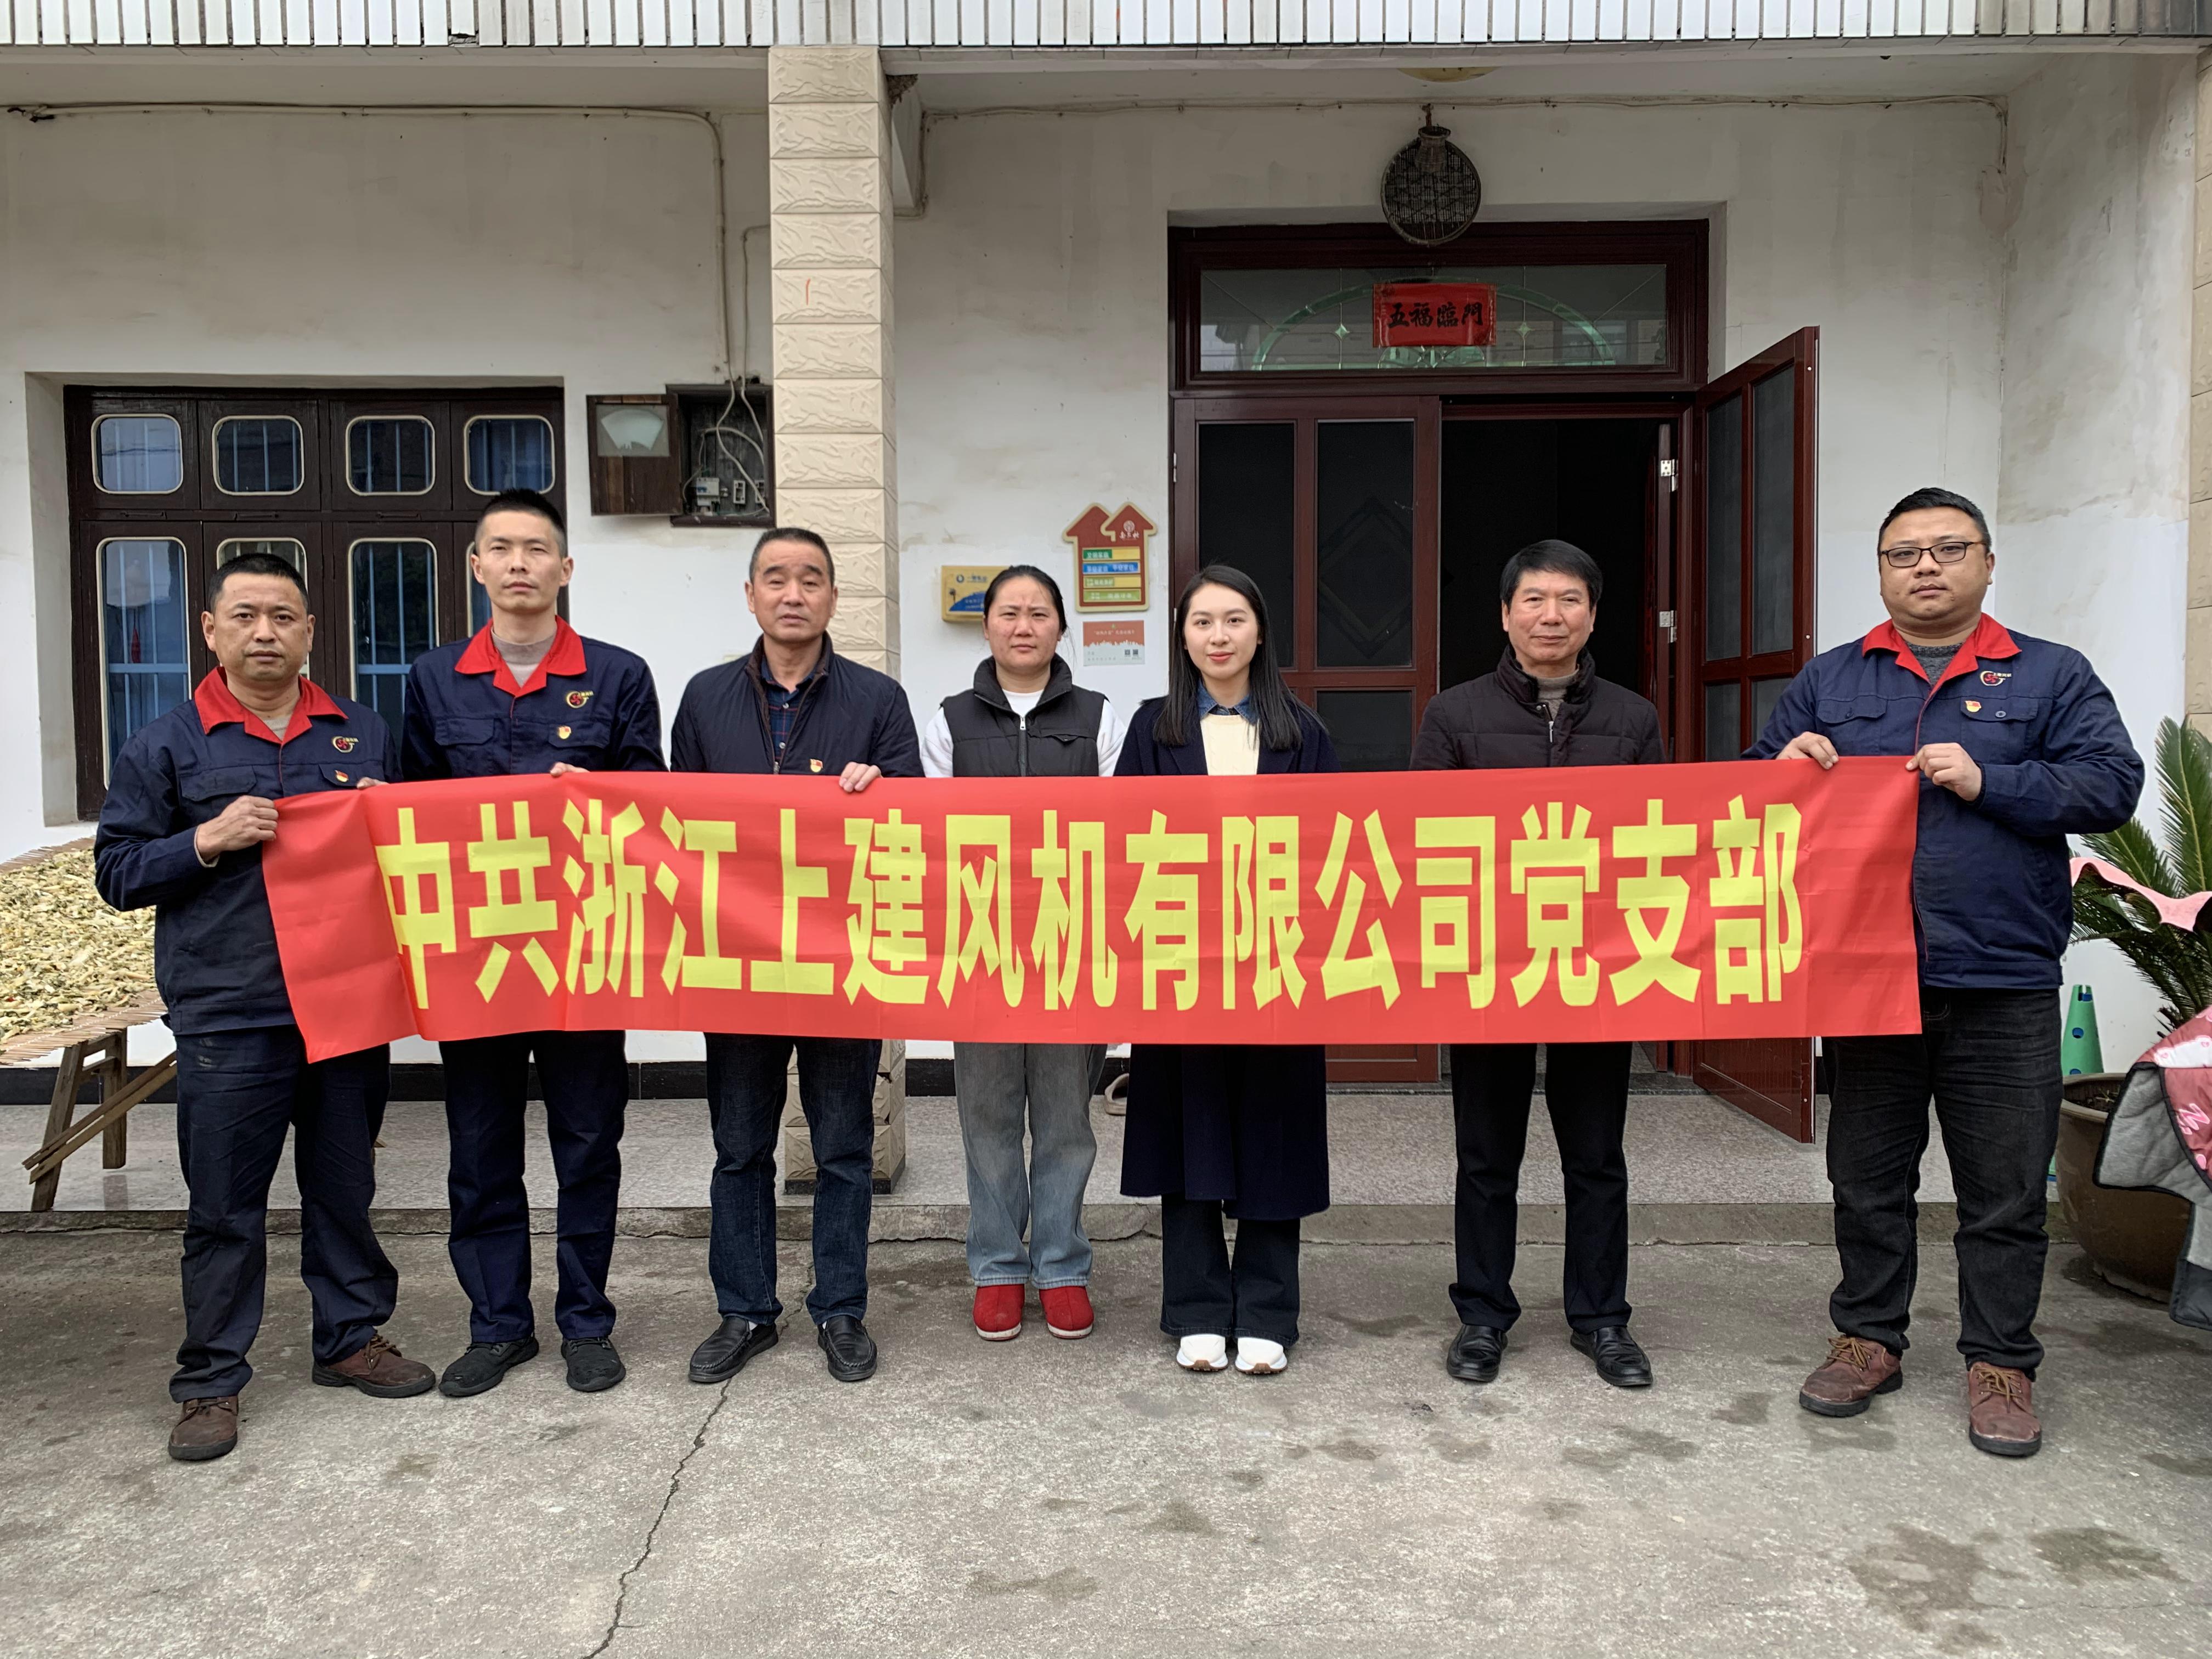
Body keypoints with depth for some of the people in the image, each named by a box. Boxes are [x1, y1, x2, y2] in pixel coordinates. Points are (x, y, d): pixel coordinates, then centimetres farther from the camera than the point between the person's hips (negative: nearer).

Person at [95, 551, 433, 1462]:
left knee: (346, 1187, 13)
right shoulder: (166, 744, 3)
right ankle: (210, 1381, 17)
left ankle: (351, 1336, 29)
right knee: (224, 1208, 5)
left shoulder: (363, 733, 11)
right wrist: (207, 841, -13)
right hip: (227, 1019, -2)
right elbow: (117, 871, 3)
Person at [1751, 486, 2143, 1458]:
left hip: (2005, 986, -2)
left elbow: (2112, 784, -5)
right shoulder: (1830, 681, 11)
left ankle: (2001, 1363, 21)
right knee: (1867, 1179, 12)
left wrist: (1986, 780, -16)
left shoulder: (2051, 676, 6)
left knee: (2005, 1194, 7)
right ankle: (1869, 1339, 27)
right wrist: (1785, 767, -10)